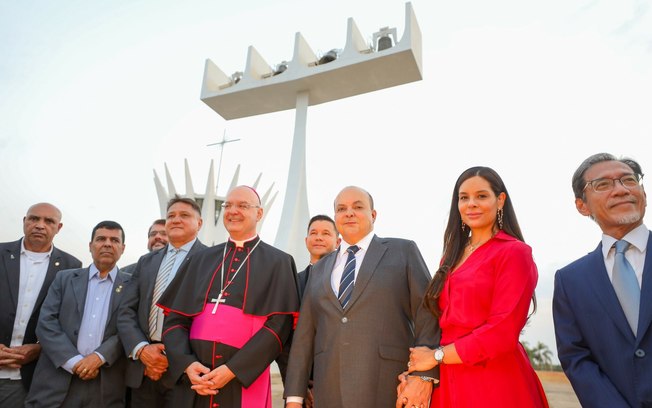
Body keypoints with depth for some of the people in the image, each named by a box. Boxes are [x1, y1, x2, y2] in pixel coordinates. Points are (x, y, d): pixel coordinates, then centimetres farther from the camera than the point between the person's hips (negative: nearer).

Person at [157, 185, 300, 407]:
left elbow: (279, 323, -9)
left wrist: (233, 370, -15)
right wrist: (187, 364, -8)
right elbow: (174, 317, 7)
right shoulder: (201, 259, 10)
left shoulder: (278, 262, -1)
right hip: (194, 379, 3)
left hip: (246, 381, -3)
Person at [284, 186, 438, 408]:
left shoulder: (403, 251, 3)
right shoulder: (320, 268, 14)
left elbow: (427, 314, -4)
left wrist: (424, 376, -14)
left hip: (387, 390, -3)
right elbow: (304, 334, 10)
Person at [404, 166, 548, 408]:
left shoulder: (514, 252, -10)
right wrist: (421, 370, -7)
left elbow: (502, 332, -17)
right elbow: (442, 321, 8)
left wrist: (437, 356, -10)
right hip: (448, 381, 6)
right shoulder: (451, 256, 9)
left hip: (495, 384, -5)